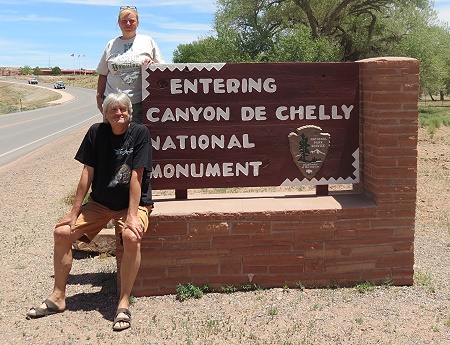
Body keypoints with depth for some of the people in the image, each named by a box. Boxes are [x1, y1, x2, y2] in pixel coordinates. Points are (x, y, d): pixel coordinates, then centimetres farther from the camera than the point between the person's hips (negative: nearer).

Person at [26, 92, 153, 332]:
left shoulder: (139, 133, -14)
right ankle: (58, 298, 9)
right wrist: (74, 212, -5)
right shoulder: (96, 132, -4)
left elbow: (136, 176, -19)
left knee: (132, 237, -34)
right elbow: (87, 173, -3)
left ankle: (124, 303, -19)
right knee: (62, 232, -7)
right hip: (100, 202, 5)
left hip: (133, 203, -4)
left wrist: (132, 216, -25)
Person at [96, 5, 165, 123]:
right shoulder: (111, 45, 13)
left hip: (140, 101, -1)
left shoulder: (148, 41, 9)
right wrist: (99, 96, 10)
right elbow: (103, 74, 16)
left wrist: (152, 64, -11)